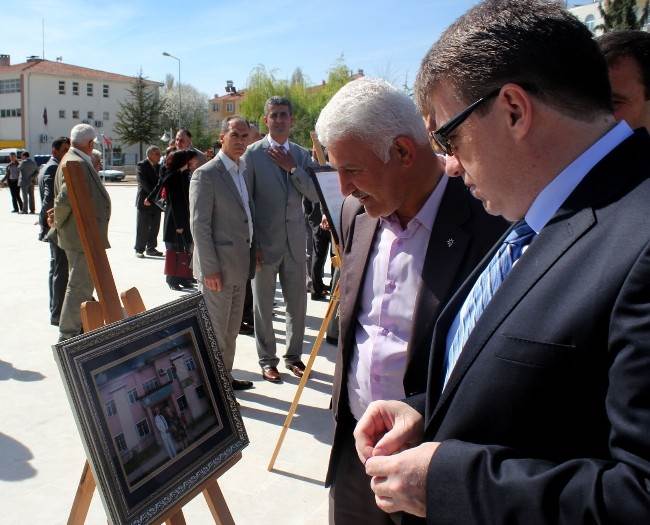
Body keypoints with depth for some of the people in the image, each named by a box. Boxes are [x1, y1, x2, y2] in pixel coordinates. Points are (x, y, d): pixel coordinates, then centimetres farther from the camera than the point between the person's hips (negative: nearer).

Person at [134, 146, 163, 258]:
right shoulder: (141, 166, -6)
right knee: (142, 227, -1)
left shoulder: (159, 167, 12)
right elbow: (143, 182, -15)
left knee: (154, 227, 9)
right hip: (144, 201, -6)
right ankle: (139, 249, 7)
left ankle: (151, 248, 19)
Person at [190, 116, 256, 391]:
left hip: (239, 265, 8)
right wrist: (210, 269, -19)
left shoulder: (243, 171, 13)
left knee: (231, 329, 18)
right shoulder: (206, 174, -12)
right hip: (218, 267, -8)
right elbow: (199, 224, -16)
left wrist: (252, 255, 12)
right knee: (215, 329, 1)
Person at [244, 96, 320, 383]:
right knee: (263, 305, 8)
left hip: (295, 241, 4)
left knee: (297, 304, 11)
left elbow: (315, 195, 0)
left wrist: (292, 168, -12)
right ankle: (267, 360, 24)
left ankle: (293, 355, 30)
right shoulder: (253, 153, -5)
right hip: (264, 242, -3)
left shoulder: (302, 155, 7)